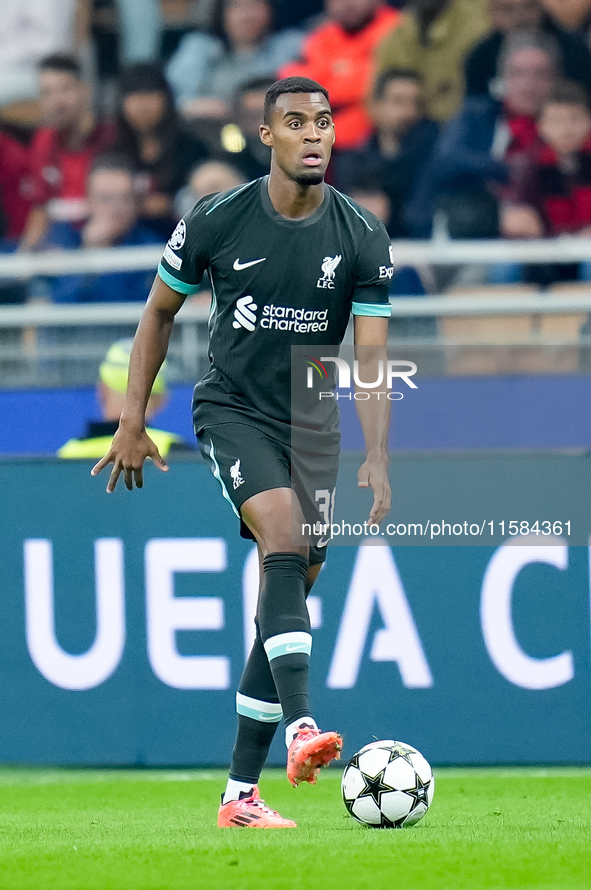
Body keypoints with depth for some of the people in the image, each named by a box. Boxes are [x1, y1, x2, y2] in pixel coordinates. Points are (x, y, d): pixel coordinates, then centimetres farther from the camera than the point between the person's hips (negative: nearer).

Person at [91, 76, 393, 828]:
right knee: (285, 534, -30)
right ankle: (300, 728, -42)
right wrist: (132, 421, 4)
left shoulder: (361, 237, -6)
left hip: (312, 421, 3)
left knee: (289, 597, 4)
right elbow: (160, 311, 5)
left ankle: (240, 793, 11)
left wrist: (377, 458, -23)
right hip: (231, 410, -3)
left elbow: (371, 355, -10)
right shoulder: (217, 222, -10)